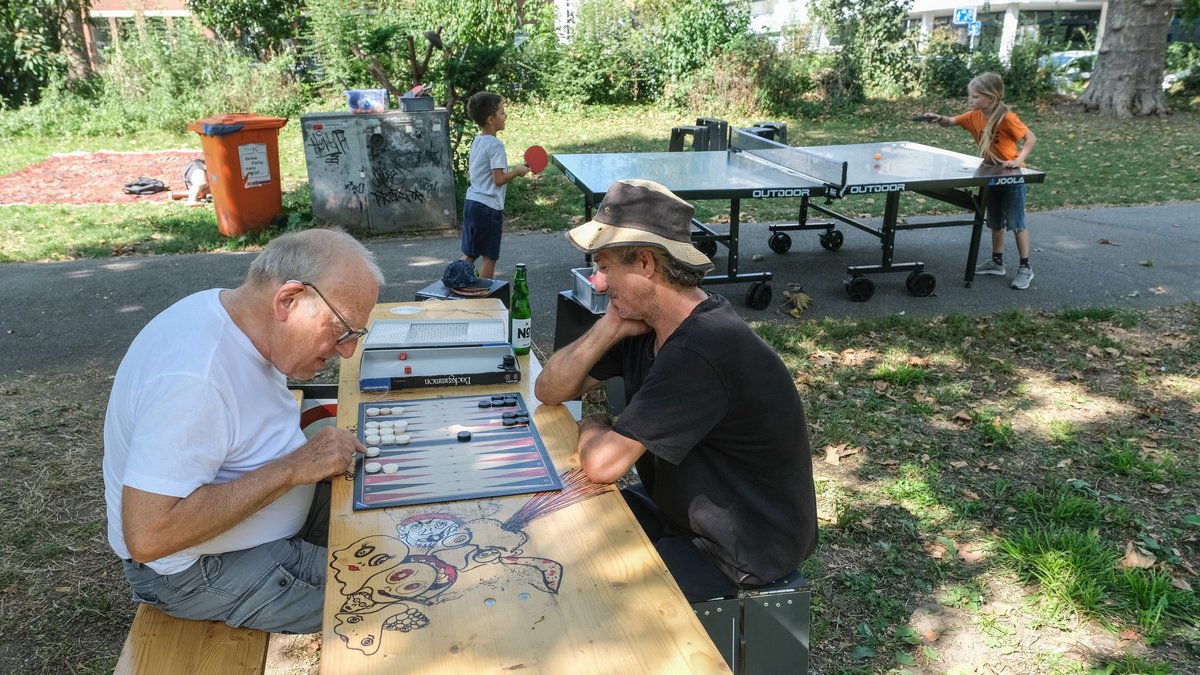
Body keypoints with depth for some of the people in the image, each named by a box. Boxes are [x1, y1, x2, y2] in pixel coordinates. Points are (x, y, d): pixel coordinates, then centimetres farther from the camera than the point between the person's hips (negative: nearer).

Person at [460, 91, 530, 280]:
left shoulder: (477, 141, 11)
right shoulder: (495, 145, -16)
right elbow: (499, 179, -21)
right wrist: (517, 171, -5)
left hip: (471, 202, 9)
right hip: (489, 207, -9)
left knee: (468, 254, 15)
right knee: (489, 257, 3)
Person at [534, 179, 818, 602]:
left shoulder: (701, 351, -33)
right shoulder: (644, 322, -3)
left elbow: (603, 464, -31)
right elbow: (549, 391, 1)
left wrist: (592, 425, -8)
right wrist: (610, 328, -15)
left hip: (740, 553, -8)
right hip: (683, 512, 8)